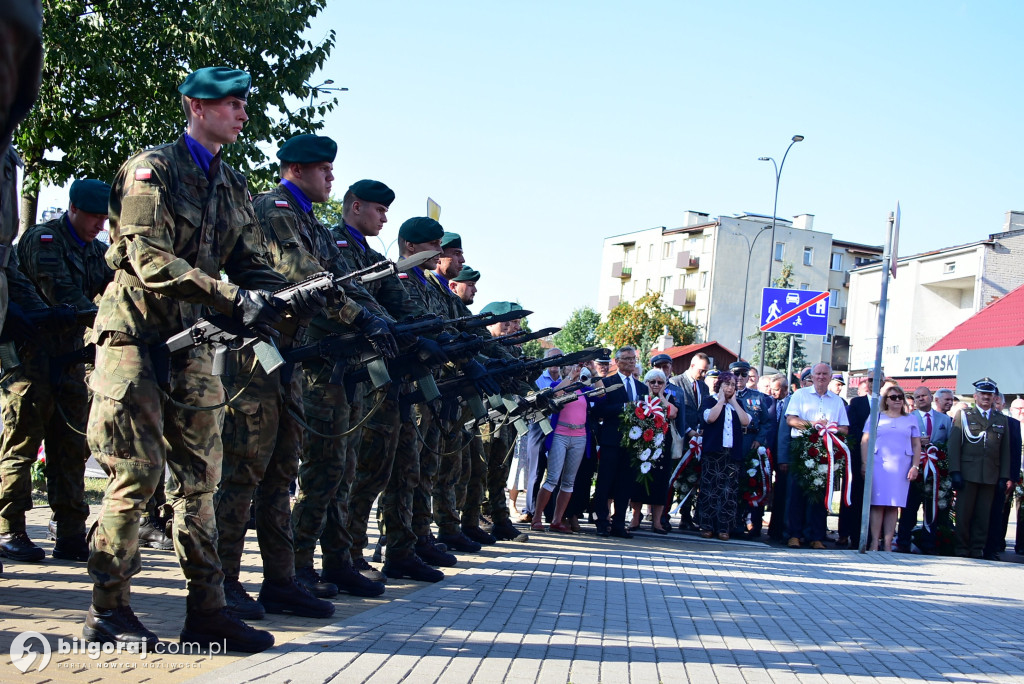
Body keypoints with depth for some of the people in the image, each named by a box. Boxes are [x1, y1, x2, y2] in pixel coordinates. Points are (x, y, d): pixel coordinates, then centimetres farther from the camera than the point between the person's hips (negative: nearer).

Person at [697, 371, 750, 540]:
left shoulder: (737, 404, 18)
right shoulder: (710, 401, 7)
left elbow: (746, 422, 1)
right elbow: (710, 417, -14)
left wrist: (734, 402, 3)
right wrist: (721, 400, -3)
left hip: (733, 453, 3)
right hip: (713, 453, -3)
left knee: (729, 491, -2)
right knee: (710, 489, -3)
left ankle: (724, 528, 1)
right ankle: (707, 527, 2)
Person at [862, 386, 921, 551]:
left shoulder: (911, 420, 15)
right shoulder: (876, 417, 10)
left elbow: (916, 445, 13)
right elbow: (865, 441, 5)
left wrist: (915, 466, 2)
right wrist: (865, 463, -6)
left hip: (901, 467, 1)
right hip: (878, 464, -1)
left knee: (893, 506, -1)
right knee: (878, 504, -6)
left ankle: (887, 544, 0)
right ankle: (874, 542, -5)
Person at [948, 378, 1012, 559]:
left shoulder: (1001, 420, 15)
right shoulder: (963, 415, 7)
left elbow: (1005, 450, 13)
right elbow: (954, 445, 1)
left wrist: (1004, 477, 4)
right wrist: (955, 472, -8)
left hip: (991, 476, 2)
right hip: (967, 474, -2)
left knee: (983, 515, 3)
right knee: (963, 513, 0)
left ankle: (977, 549, 9)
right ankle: (962, 549, 8)